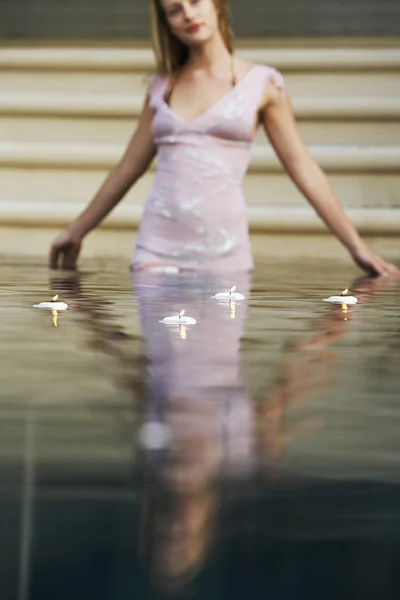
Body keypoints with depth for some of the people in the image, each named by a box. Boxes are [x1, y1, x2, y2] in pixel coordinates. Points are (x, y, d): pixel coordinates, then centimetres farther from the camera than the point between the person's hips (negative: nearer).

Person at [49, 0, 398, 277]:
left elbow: (304, 169, 4)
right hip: (159, 245, 2)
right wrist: (77, 231, 22)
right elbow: (129, 167, 19)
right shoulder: (162, 85, 11)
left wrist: (357, 246, 1)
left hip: (224, 248, -2)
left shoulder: (262, 83, 3)